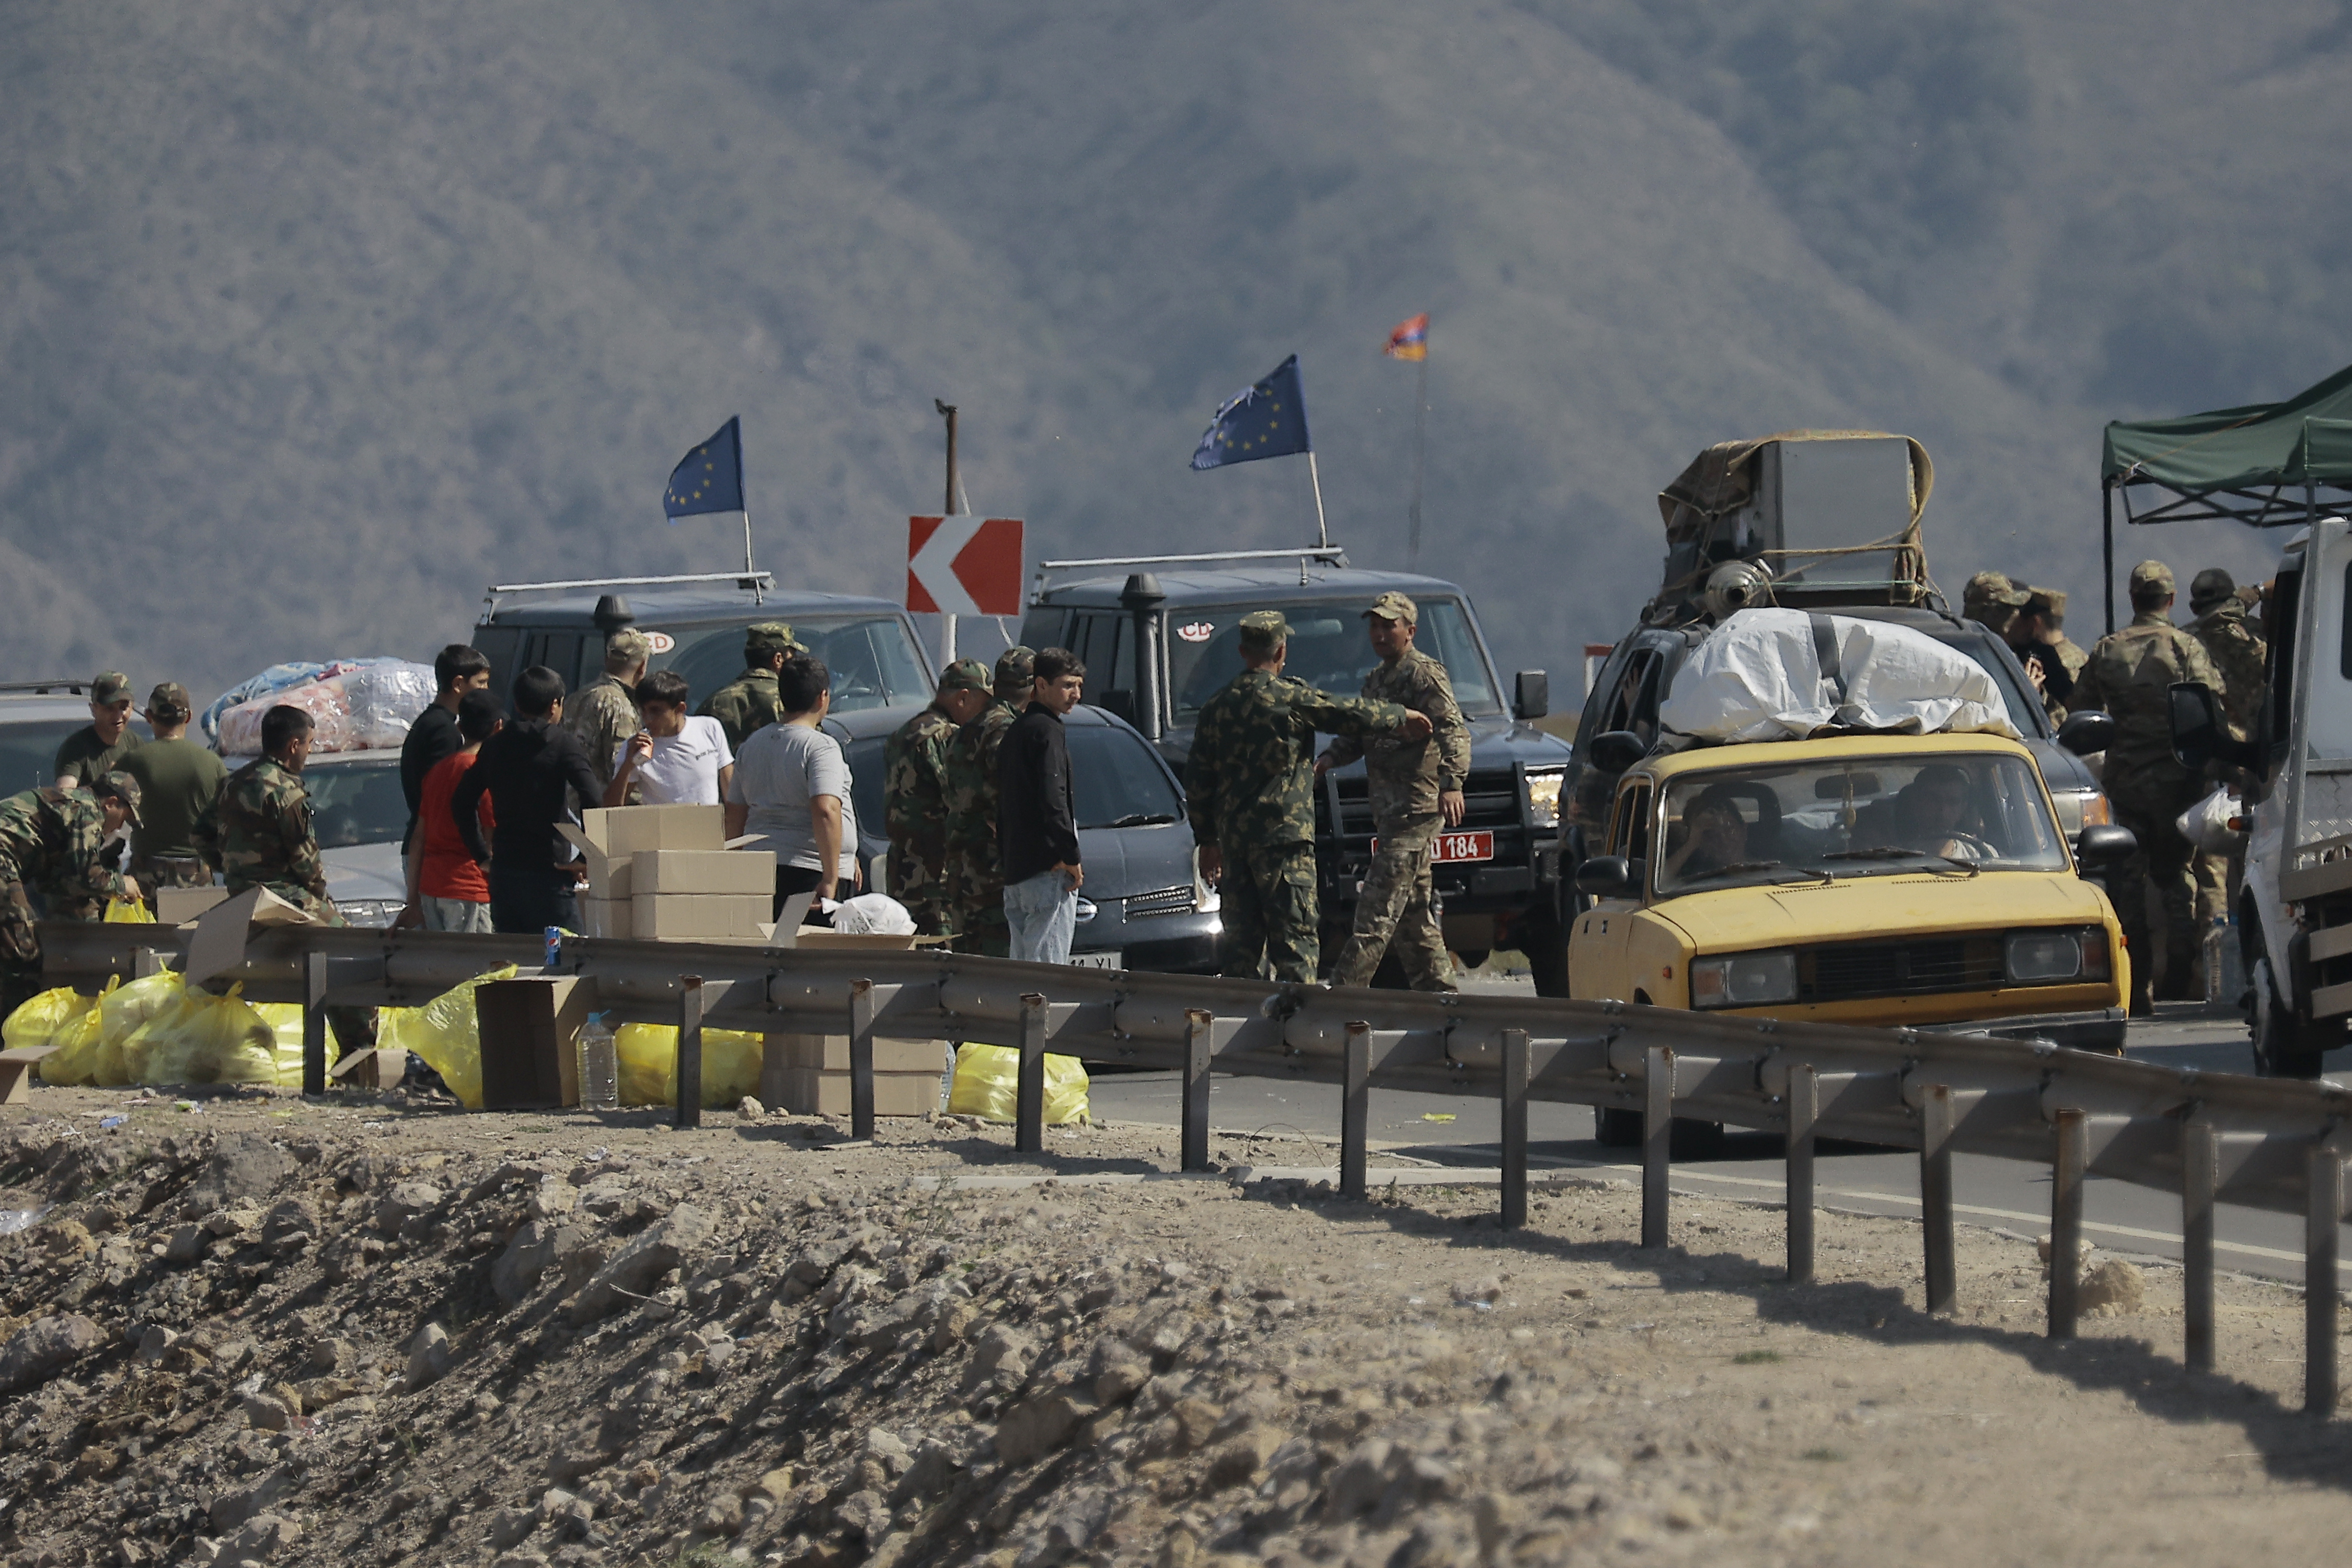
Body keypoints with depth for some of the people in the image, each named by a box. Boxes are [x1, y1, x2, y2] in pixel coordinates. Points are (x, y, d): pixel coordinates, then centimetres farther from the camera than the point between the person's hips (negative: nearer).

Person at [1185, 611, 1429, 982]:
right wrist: (1400, 718, 19)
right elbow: (1351, 715, 0)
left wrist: (1207, 839, 21)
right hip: (1283, 834, -6)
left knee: (1241, 937, 10)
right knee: (1295, 937, -5)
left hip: (1233, 839, 6)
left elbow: (1198, 782, 13)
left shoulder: (1217, 706, 9)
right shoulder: (1291, 699, -9)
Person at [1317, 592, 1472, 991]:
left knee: (1380, 904, -14)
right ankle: (1437, 989, 15)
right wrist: (1328, 759, 5)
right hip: (1388, 809, 10)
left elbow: (1453, 731, -20)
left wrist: (1452, 782, -34)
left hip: (1418, 806, -10)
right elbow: (1358, 733, 24)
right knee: (1412, 911, 11)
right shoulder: (1377, 679, 19)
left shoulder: (1424, 674, -9)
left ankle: (1346, 986, -19)